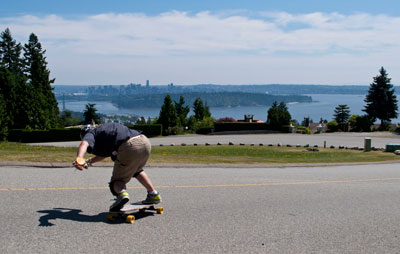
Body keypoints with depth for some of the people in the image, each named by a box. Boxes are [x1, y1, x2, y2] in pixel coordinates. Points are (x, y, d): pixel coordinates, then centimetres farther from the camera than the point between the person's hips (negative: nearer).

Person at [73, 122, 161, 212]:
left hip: (130, 146, -7)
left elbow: (84, 143, -10)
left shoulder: (91, 134, 16)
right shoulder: (103, 129, 39)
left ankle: (122, 193, -24)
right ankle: (153, 194, 35)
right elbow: (104, 153, 51)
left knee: (117, 179, 8)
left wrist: (79, 158, -27)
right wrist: (89, 161, 51)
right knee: (137, 170, 35)